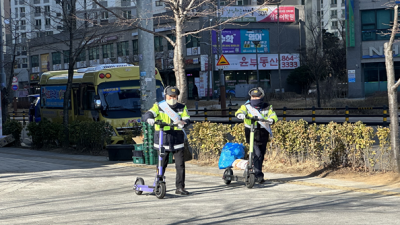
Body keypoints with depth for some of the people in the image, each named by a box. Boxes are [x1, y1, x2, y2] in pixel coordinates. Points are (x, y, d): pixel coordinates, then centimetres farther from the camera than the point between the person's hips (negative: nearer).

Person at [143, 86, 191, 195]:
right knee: (162, 165, 3)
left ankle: (180, 187, 3)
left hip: (177, 141, 2)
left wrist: (182, 123, -24)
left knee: (180, 165, -4)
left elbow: (187, 120, 0)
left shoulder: (182, 108, 10)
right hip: (163, 140, -2)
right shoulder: (159, 106, 2)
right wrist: (149, 118, -36)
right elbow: (147, 114, -12)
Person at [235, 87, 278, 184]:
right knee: (257, 154, -18)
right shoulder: (247, 106, 0)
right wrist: (241, 114, -40)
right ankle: (258, 175, -15)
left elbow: (274, 116, -4)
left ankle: (258, 174, 30)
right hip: (251, 135, -3)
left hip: (263, 135, 3)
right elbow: (239, 112, -16)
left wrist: (271, 120, -28)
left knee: (261, 156, 13)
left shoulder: (267, 108, 5)